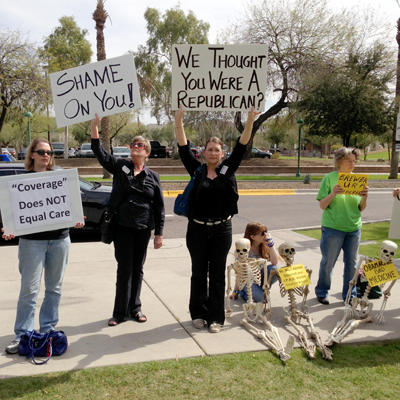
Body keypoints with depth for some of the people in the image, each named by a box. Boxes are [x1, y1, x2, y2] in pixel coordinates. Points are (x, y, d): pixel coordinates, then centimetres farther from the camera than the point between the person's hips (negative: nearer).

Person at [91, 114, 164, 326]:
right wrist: (94, 126, -22)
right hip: (122, 227, -1)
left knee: (137, 269, 11)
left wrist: (159, 233, 2)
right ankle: (120, 312, 14)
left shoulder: (152, 177, 3)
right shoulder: (119, 166, 2)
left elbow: (159, 207, 5)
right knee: (124, 269, 2)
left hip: (143, 229, 1)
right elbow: (99, 152, -11)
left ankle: (135, 308, 26)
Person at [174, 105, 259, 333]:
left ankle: (216, 317, 17)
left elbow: (242, 147, -5)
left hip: (221, 229, 0)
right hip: (197, 229, 0)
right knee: (199, 273, 10)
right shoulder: (197, 170, 0)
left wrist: (250, 121, -16)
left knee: (218, 274, 7)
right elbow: (184, 148, -7)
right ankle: (198, 313, 24)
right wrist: (179, 121, -18)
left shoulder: (228, 169, 2)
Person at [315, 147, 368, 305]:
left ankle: (350, 295, 23)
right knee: (328, 262, 5)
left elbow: (361, 209, 9)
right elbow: (322, 205, -6)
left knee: (351, 263, 9)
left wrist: (365, 197, -10)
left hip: (354, 228, 4)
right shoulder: (329, 178, -4)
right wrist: (332, 193, -22)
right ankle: (322, 292, 23)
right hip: (332, 228, -4)